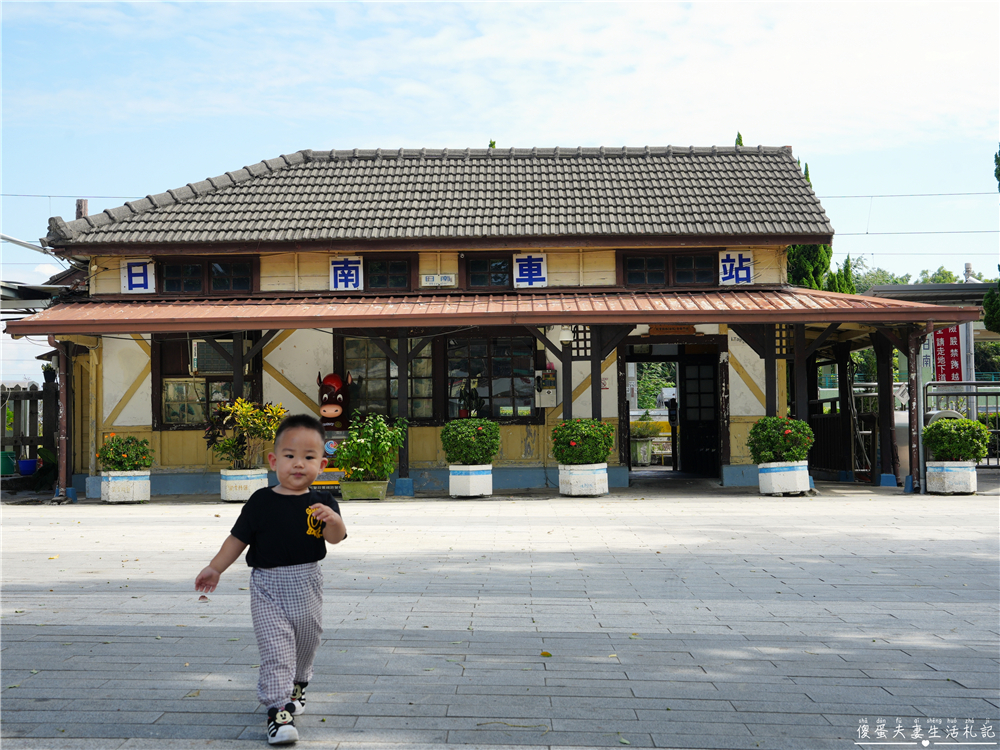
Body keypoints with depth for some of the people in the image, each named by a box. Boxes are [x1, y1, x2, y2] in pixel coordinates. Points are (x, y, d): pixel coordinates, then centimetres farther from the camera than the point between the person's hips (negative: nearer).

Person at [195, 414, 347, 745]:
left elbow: (336, 538, -14)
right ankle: (278, 710, -8)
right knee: (275, 648, -12)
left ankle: (296, 685, 47)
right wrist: (215, 568, 2)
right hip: (268, 585, -2)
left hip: (306, 585, 2)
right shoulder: (261, 502, -4)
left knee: (306, 643, 20)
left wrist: (332, 519, -35)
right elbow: (238, 538, 4)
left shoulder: (321, 502, -2)